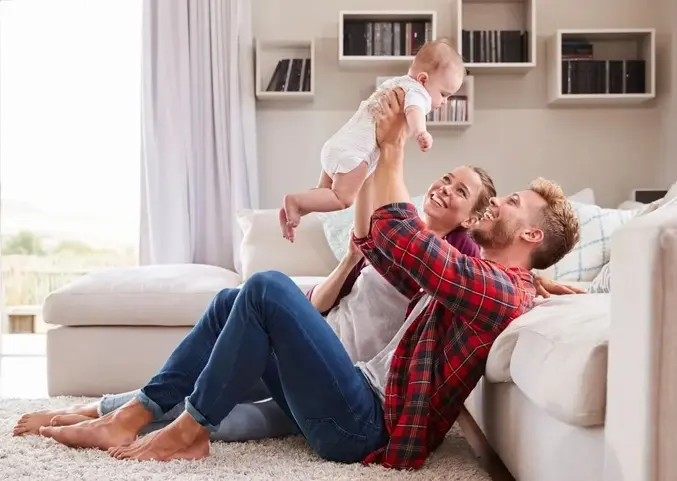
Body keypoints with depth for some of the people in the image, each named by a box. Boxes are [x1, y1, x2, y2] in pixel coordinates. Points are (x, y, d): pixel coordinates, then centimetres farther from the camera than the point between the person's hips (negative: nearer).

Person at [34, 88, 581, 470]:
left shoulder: (502, 288, -10)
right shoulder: (468, 277, 21)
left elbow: (398, 235, -23)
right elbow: (375, 244, 23)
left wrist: (393, 147, -12)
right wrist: (374, 159, 15)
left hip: (367, 426, -10)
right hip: (361, 398, 10)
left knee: (268, 288, -23)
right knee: (233, 301, 9)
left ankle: (190, 430, -9)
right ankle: (129, 419, 6)